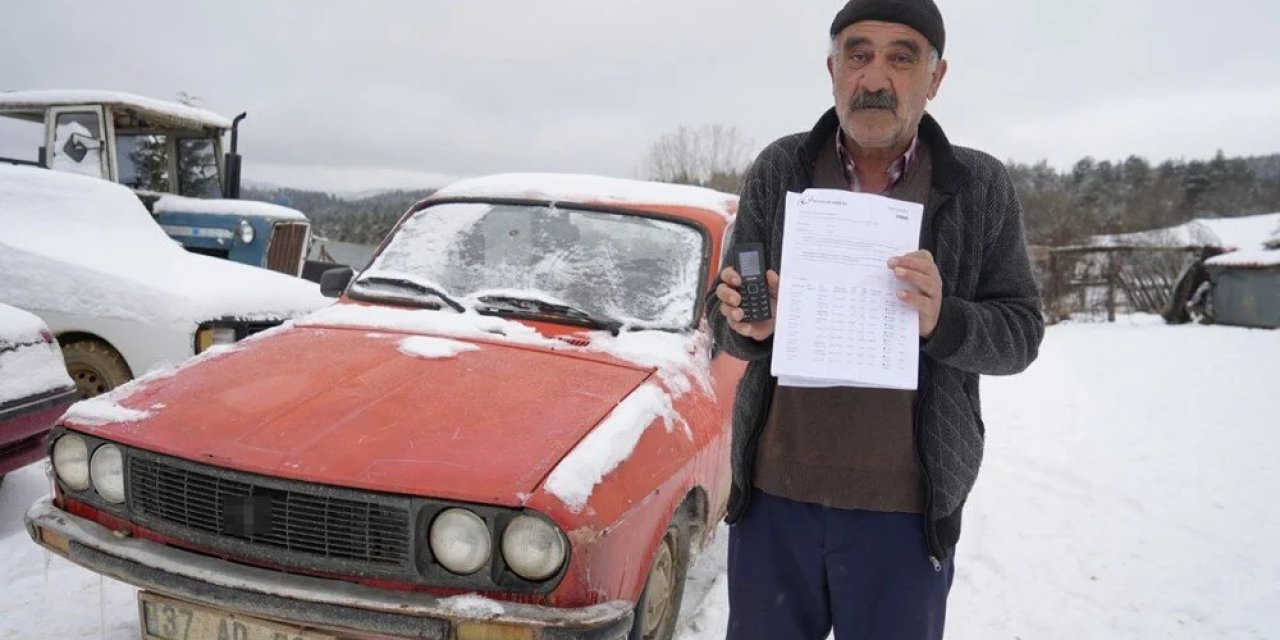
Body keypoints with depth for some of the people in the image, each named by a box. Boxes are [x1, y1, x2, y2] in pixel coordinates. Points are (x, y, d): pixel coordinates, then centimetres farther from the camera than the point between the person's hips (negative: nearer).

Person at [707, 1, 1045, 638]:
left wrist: (942, 322, -19)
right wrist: (748, 327, -16)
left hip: (907, 511, 0)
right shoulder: (778, 171, 1)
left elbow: (1020, 331, 1)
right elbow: (723, 319, 7)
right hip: (773, 495, 1)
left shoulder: (981, 187, 0)